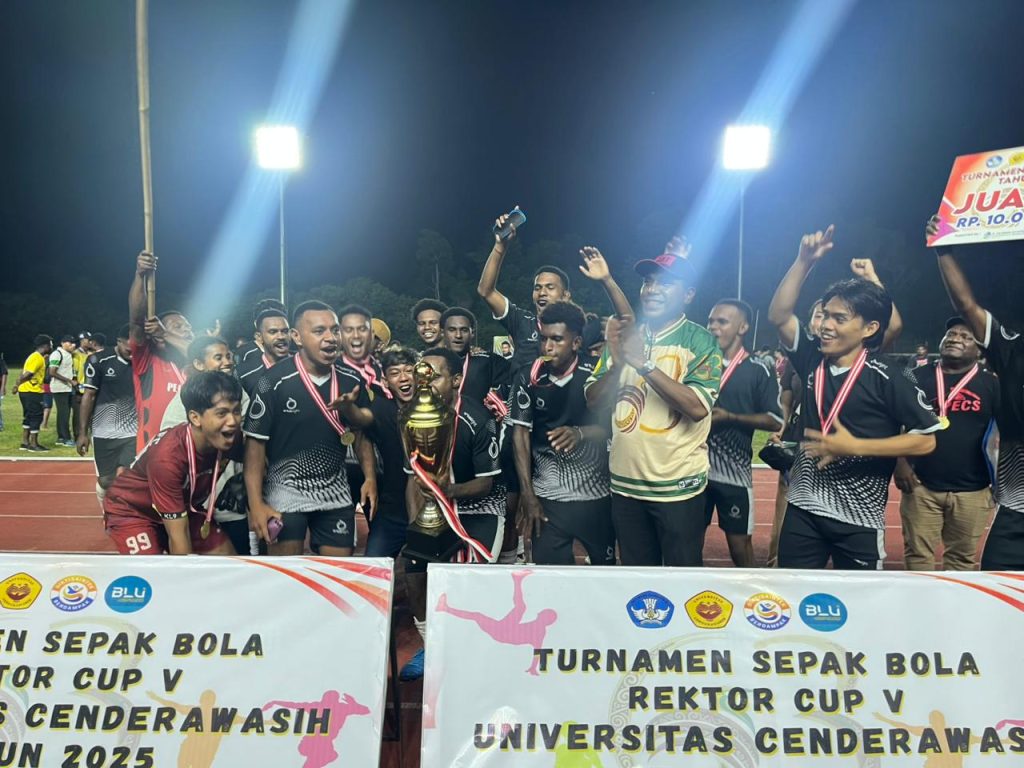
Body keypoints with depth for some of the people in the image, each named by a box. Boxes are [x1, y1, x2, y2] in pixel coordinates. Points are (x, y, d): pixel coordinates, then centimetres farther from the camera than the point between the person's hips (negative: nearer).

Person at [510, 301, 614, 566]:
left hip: (596, 494, 0)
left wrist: (580, 433, -29)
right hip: (548, 496, 0)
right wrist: (528, 496, -6)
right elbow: (521, 434, -1)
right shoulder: (528, 379, -3)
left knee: (605, 565, 14)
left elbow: (609, 426, -6)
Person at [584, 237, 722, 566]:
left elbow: (697, 407, -21)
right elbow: (593, 400, 3)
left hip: (677, 487, -4)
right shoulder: (623, 336, 6)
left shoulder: (700, 340, -8)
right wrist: (617, 363, -16)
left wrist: (643, 363, -23)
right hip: (625, 484, 4)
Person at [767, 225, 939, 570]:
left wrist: (854, 446, -17)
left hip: (858, 517, -4)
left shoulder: (886, 381, -11)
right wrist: (804, 261, -6)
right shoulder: (812, 361, 3)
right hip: (803, 508, 4)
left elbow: (926, 440, -10)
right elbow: (778, 316, 1)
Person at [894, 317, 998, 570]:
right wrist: (900, 462, -6)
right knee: (918, 555, 6)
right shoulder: (919, 377, 3)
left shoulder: (990, 384, 3)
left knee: (963, 559, 11)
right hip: (921, 485, 0)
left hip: (971, 490, 1)